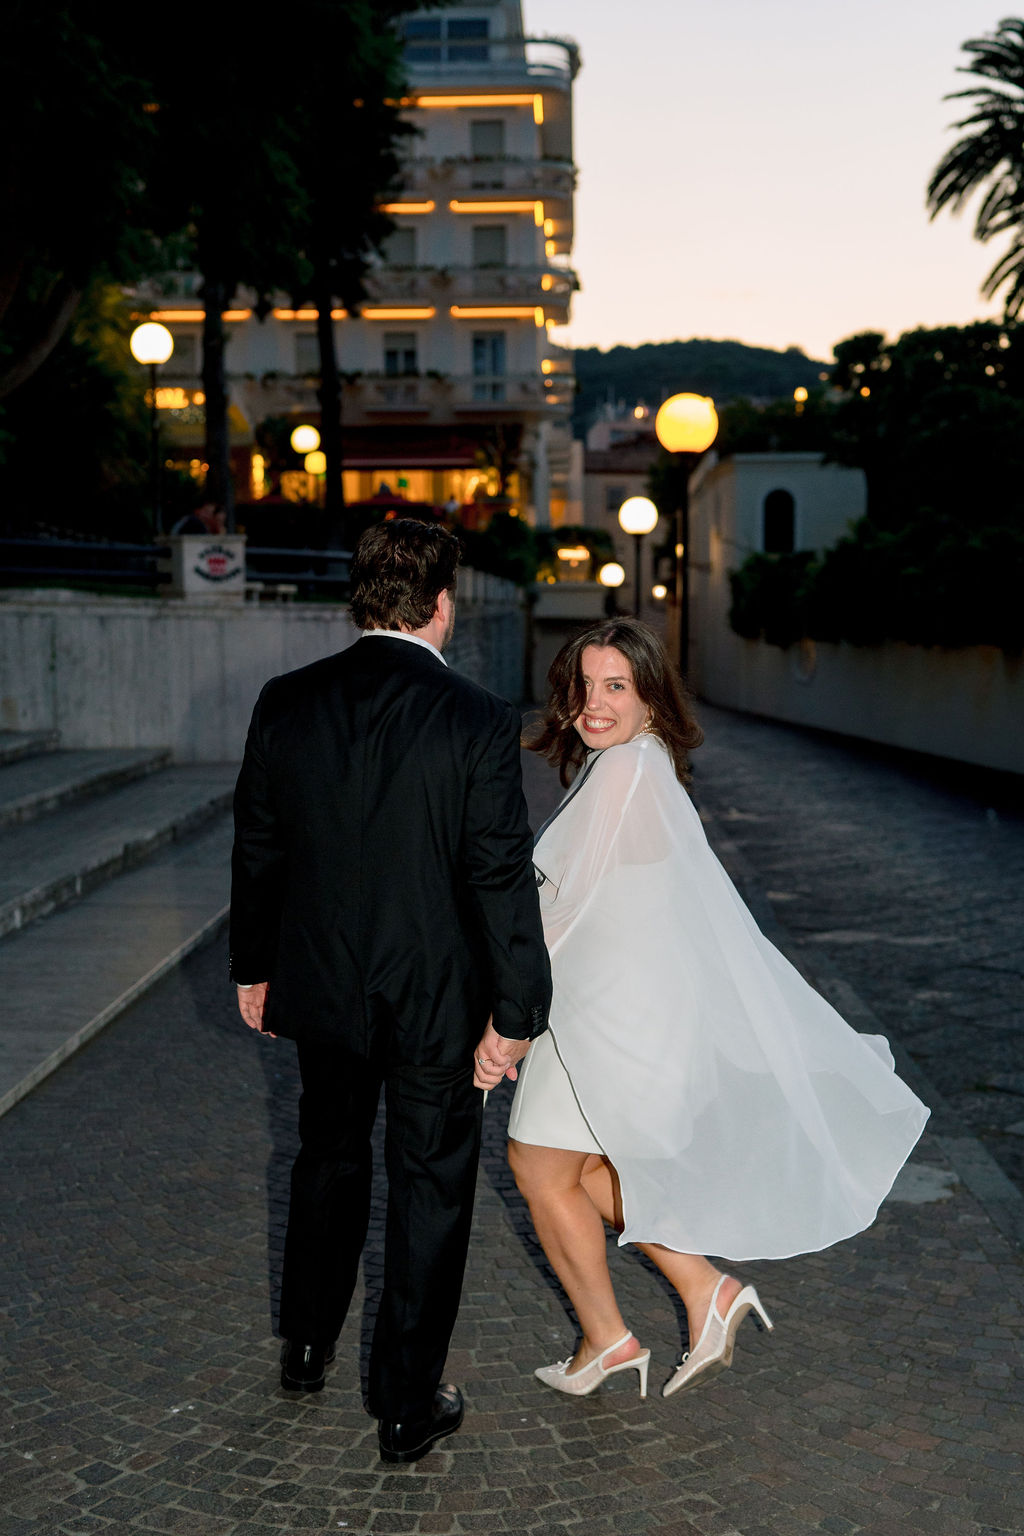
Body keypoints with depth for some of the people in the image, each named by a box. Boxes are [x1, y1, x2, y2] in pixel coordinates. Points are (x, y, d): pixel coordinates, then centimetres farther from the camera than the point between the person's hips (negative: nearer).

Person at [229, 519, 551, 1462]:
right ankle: (410, 1407, 23)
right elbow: (503, 879, -16)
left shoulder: (287, 704, -6)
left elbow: (256, 848, 3)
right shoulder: (478, 721, -18)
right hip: (436, 1002, -4)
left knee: (329, 1161, 25)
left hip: (321, 988, 4)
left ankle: (307, 1347, 43)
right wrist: (515, 1012, -6)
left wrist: (253, 966, 16)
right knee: (430, 1191, 11)